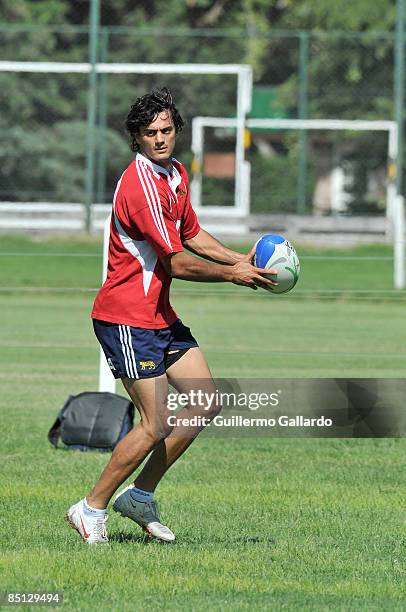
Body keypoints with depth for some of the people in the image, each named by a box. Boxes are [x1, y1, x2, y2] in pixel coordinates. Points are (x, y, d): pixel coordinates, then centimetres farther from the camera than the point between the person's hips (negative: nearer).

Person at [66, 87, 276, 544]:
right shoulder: (141, 185, -21)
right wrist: (233, 276, -11)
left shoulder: (176, 175, 10)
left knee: (206, 403, 8)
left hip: (161, 316, 10)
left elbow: (192, 235, 24)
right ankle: (91, 509, 2)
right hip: (127, 318, -10)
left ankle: (140, 496, 16)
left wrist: (241, 261, 9)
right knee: (156, 425, -11)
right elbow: (178, 264, -20)